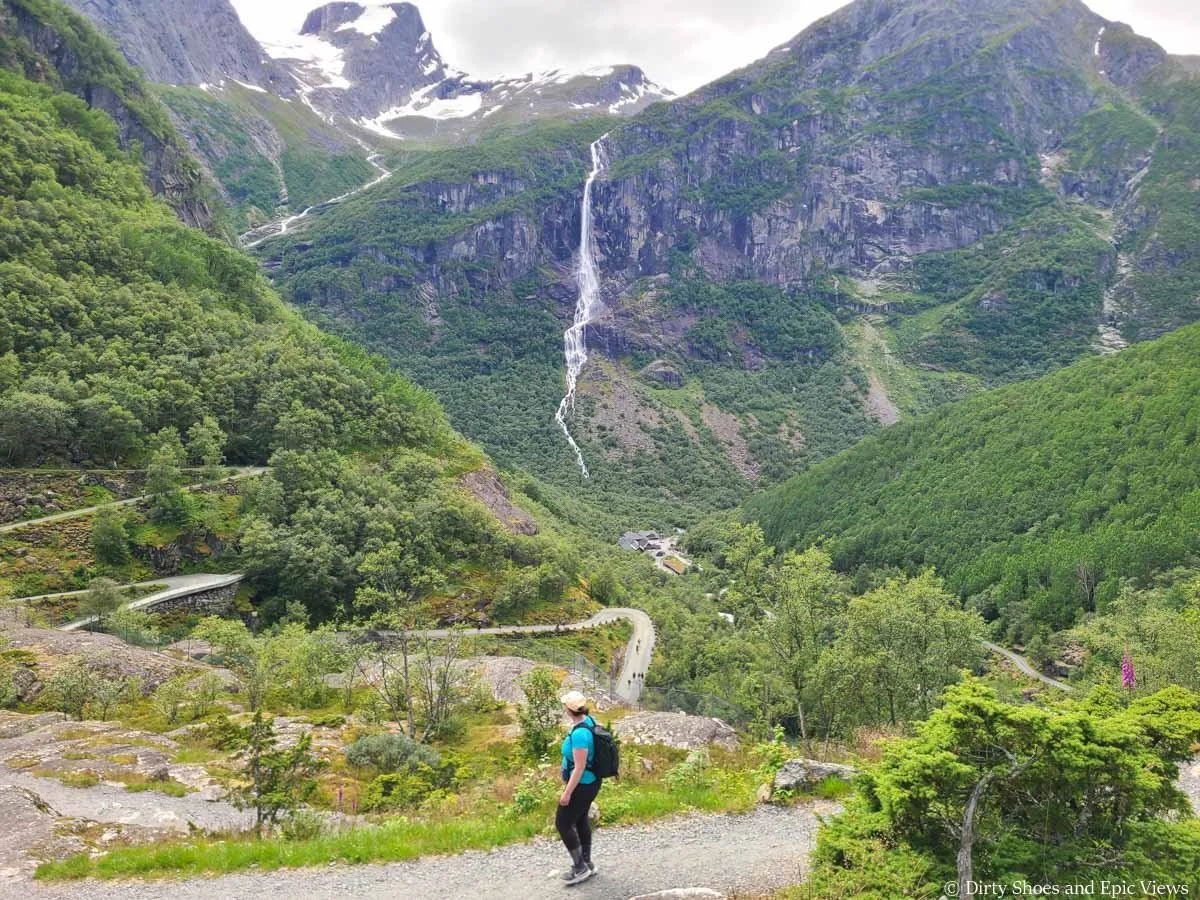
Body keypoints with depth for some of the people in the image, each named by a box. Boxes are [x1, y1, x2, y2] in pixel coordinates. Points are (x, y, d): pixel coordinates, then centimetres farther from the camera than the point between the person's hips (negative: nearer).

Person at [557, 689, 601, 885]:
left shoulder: (579, 733, -31)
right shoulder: (588, 721, -3)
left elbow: (579, 768, -27)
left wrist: (567, 793, -19)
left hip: (582, 785, -9)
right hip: (590, 781, 9)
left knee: (563, 823, 6)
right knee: (580, 820, 23)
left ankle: (580, 868, 18)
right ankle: (587, 863, 36)